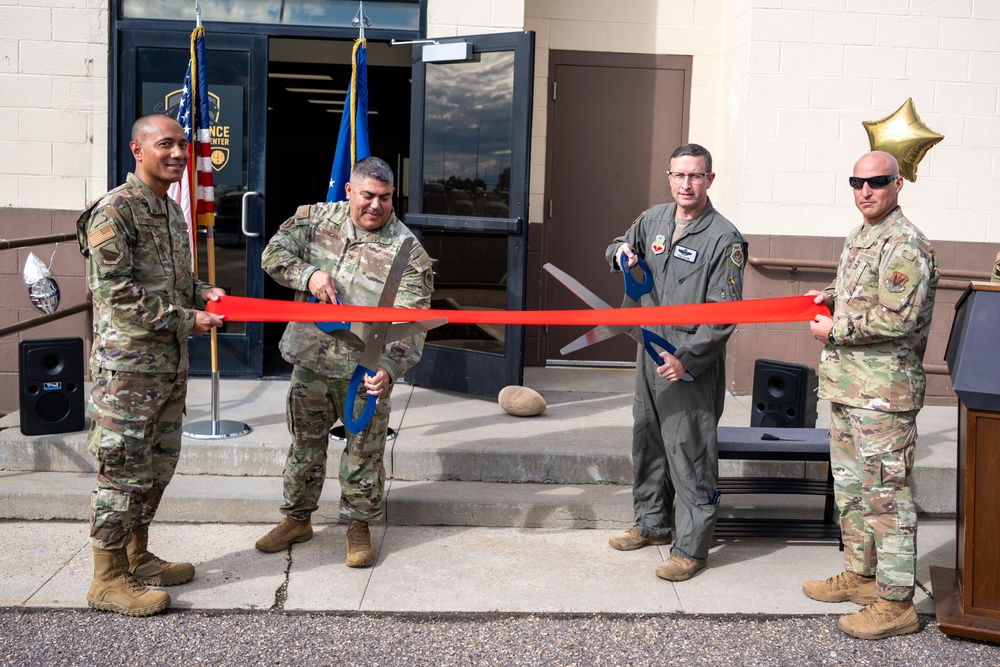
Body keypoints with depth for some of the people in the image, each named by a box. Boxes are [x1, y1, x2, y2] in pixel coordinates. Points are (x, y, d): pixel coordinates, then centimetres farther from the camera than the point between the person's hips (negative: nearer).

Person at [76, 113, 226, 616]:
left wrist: (201, 292, 7)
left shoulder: (172, 210, 16)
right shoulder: (115, 210, -12)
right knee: (123, 469, -3)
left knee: (158, 464, 16)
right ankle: (108, 580, 8)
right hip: (127, 364, -9)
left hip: (170, 364, 9)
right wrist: (186, 319, -17)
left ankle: (137, 557, 30)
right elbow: (116, 292, -18)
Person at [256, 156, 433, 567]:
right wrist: (308, 274, -18)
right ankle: (297, 518, 33)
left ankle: (358, 525, 25)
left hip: (365, 371, -3)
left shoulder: (407, 252, -12)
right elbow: (274, 254, 1)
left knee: (364, 450, 7)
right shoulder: (316, 219, 1)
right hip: (310, 359, 3)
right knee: (305, 442, 16)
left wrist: (389, 369, -31)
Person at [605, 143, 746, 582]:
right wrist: (621, 252, 2)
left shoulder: (723, 238, -12)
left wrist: (686, 357, -22)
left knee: (690, 456, -3)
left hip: (692, 365, -7)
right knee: (647, 444, 18)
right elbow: (620, 247, 27)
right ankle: (652, 524, 35)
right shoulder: (653, 220, 7)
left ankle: (691, 548, 8)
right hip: (650, 353, 7)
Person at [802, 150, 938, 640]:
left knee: (885, 491, -5)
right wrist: (831, 295, 10)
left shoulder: (905, 245, -15)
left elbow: (899, 319, -23)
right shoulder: (857, 239, 16)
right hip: (846, 382, 10)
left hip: (884, 389, -10)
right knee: (850, 484, 18)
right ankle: (860, 574, 32)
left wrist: (835, 329, -14)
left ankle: (895, 602, 4)